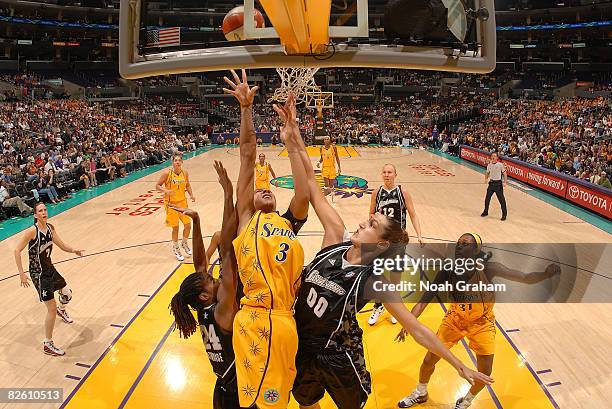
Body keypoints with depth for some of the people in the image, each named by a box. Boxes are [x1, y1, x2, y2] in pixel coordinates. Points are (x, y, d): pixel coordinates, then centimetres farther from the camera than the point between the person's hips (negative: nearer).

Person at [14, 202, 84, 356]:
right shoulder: (32, 231, -22)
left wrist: (73, 250, -14)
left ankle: (61, 310, 62)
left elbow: (61, 245, 6)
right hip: (39, 274, -7)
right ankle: (48, 345, 10)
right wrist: (21, 273, -25)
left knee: (67, 293, 25)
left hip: (50, 268, 8)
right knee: (52, 309, -5)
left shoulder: (50, 228, -1)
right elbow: (17, 251, -21)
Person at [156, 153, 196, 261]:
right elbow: (157, 185, -10)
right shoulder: (167, 173, -16)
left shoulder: (185, 173, -3)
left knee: (188, 225, 6)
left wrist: (191, 195, -4)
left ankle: (184, 243, 35)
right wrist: (166, 190, -28)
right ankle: (176, 249, 24)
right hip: (171, 203, -4)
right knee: (175, 227, 2)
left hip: (182, 201, 4)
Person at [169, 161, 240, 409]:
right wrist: (228, 195, -36)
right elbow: (227, 250, -34)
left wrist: (196, 219, -10)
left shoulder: (203, 312, -6)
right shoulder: (222, 312, -26)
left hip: (225, 387, 7)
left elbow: (200, 262, -3)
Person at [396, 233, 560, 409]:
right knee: (429, 360, 4)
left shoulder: (487, 268, -29)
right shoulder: (448, 271, -24)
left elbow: (526, 278, -30)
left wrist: (545, 274, -52)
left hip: (482, 323, -1)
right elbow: (425, 299, -21)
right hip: (455, 319, 1)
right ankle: (420, 394, 35)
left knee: (485, 374, 3)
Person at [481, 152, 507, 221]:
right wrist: (486, 179, -3)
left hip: (498, 183, -5)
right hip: (491, 183, 5)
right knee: (487, 198, 9)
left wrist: (505, 182, -14)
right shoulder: (489, 165, 4)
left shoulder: (500, 165, -8)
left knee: (501, 199, -3)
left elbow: (504, 173, -5)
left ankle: (504, 214, 7)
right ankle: (486, 212, 27)